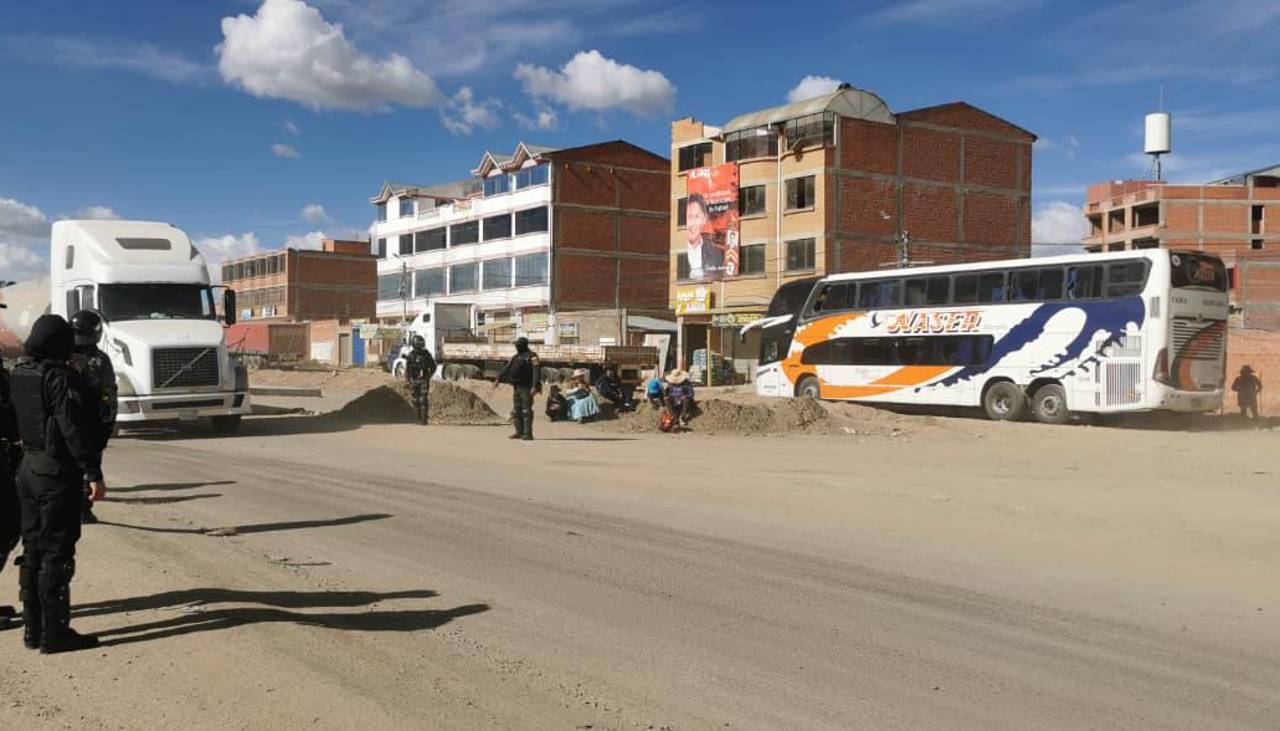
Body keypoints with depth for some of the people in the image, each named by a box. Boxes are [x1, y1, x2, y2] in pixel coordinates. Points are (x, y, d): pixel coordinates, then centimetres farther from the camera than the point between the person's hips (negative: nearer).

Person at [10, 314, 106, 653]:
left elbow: (13, 420, 15)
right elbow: (74, 429, -21)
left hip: (28, 469, 8)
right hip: (57, 472, -8)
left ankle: (32, 628, 22)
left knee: (33, 549, 14)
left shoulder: (18, 374, 8)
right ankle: (54, 632, 2)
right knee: (57, 552, -2)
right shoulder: (59, 378, -17)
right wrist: (94, 473, -20)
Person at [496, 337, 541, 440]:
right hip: (517, 388, 8)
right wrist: (498, 380, 5)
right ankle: (519, 432, 15)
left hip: (527, 388, -8)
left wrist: (534, 386, -26)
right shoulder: (515, 357, 16)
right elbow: (506, 369, 16)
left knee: (526, 410, -11)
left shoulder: (532, 357, -8)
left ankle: (528, 434, -10)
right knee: (516, 410, 8)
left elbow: (536, 372, -17)